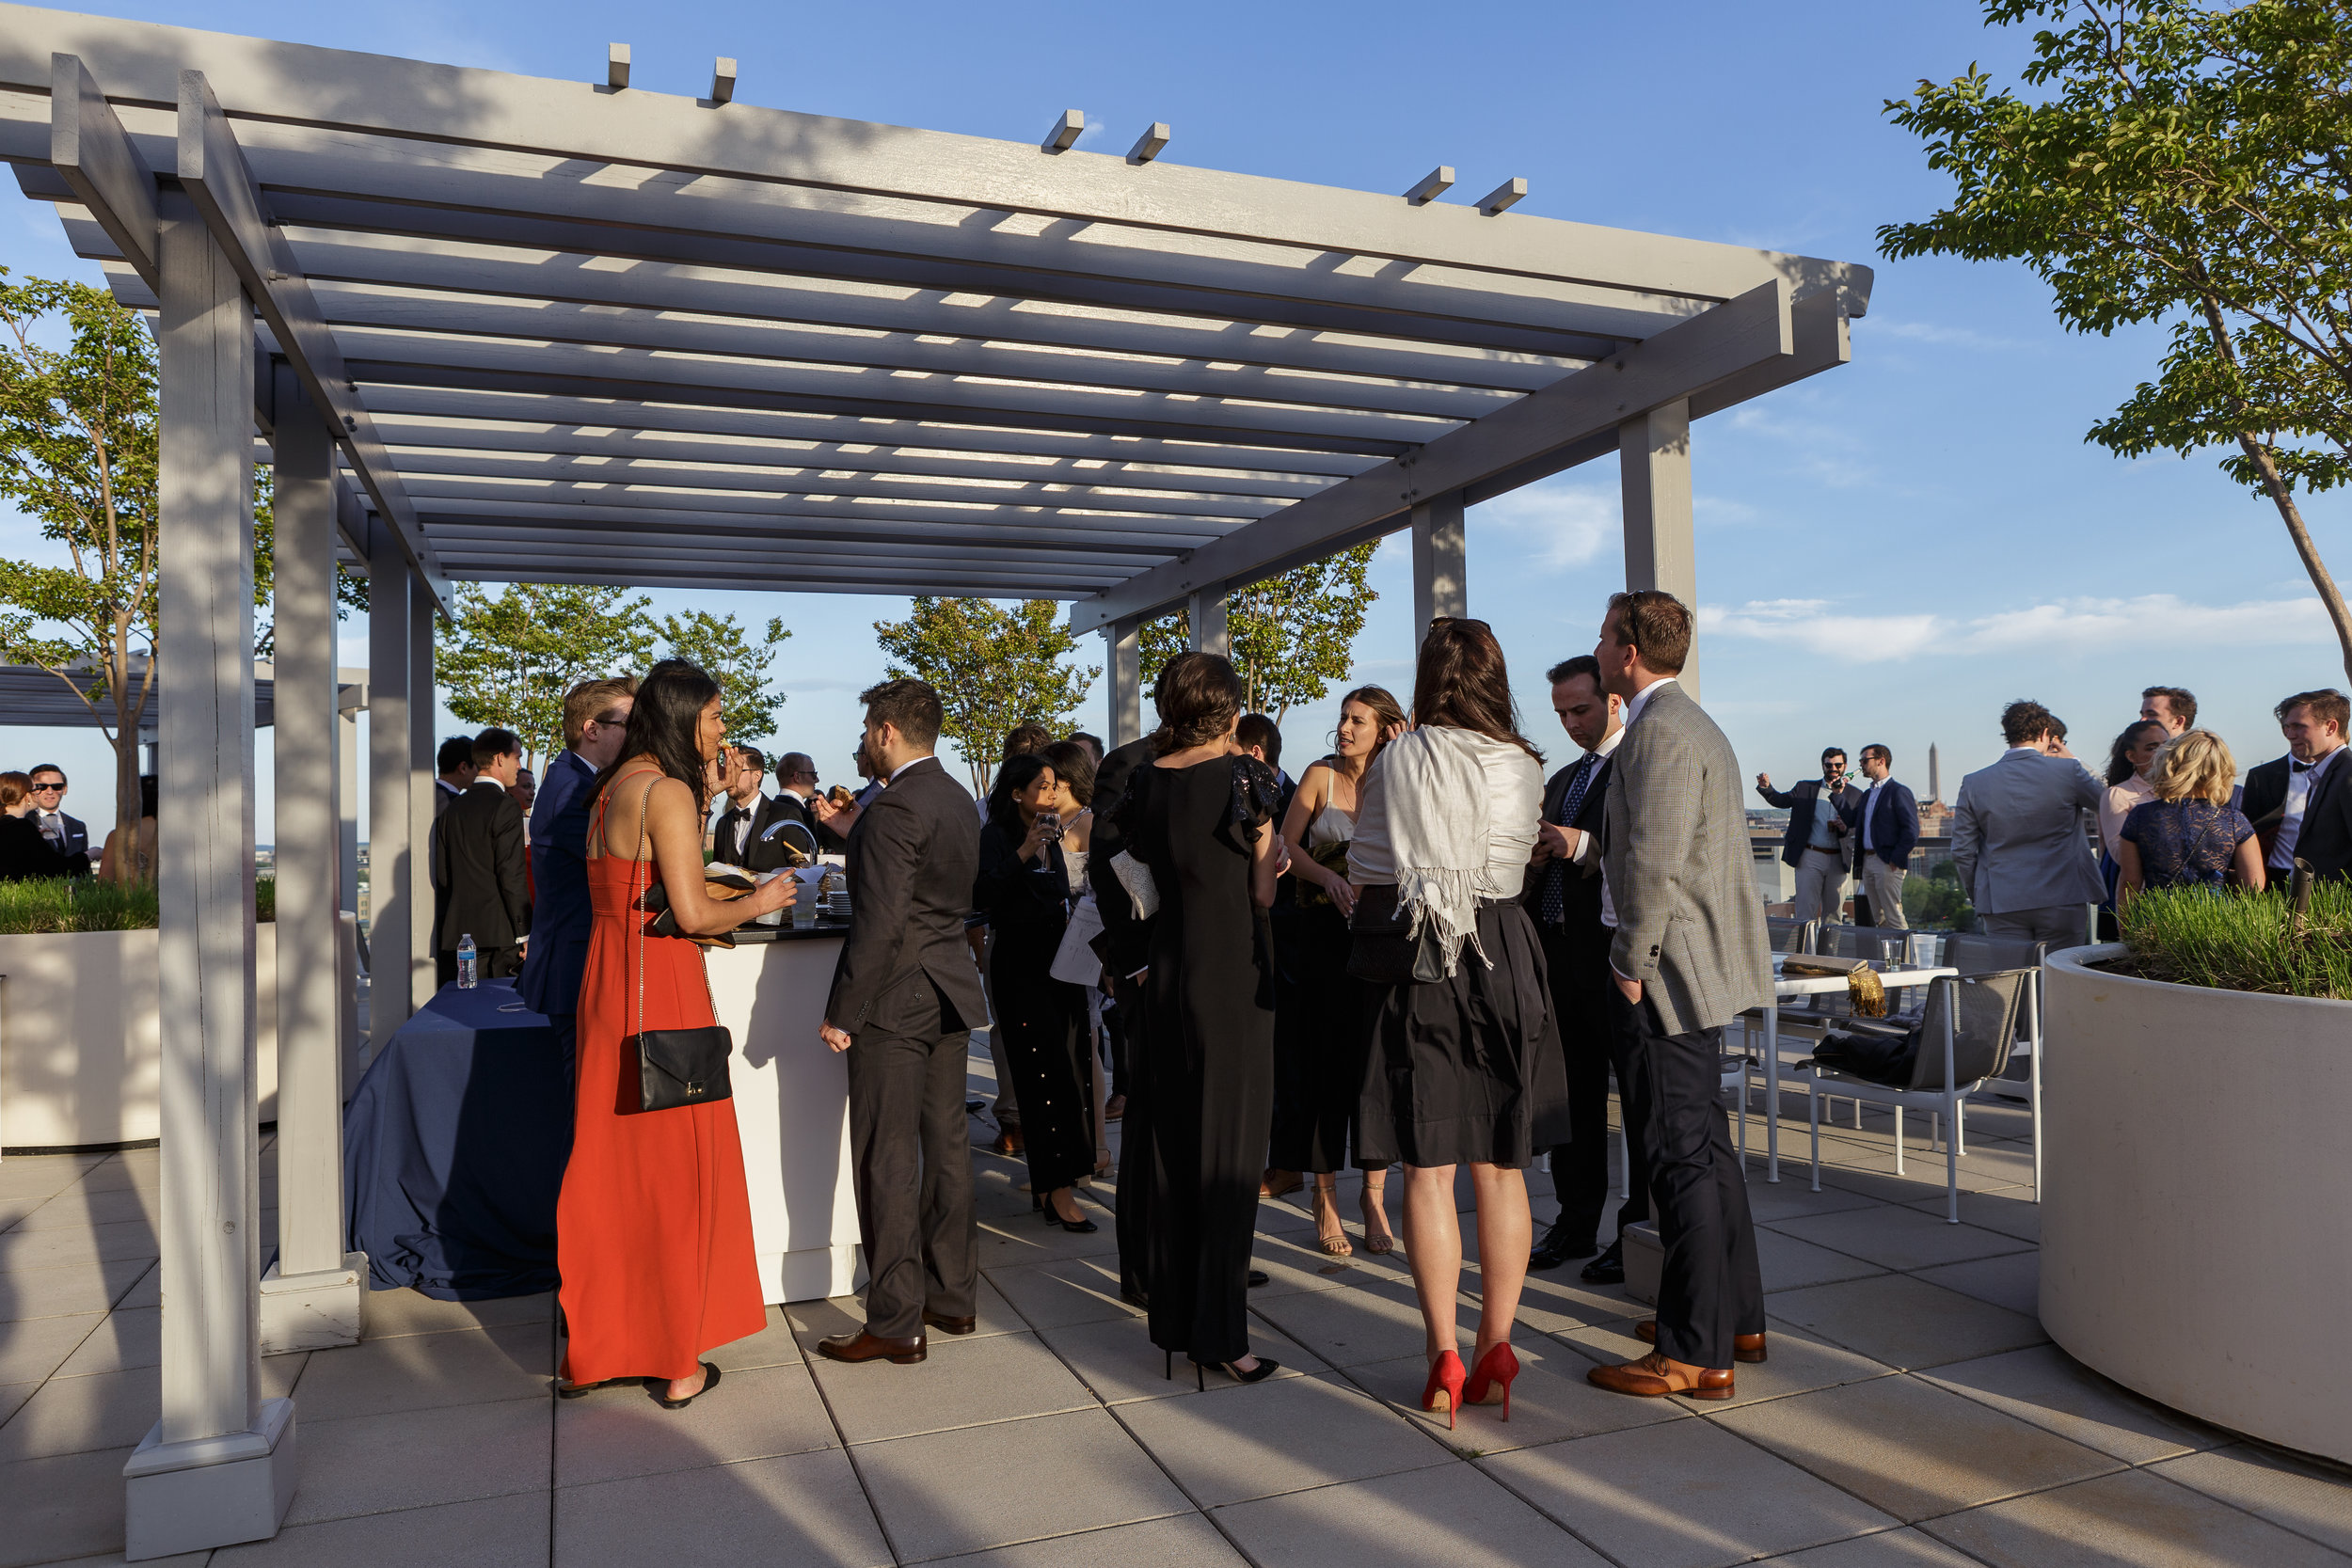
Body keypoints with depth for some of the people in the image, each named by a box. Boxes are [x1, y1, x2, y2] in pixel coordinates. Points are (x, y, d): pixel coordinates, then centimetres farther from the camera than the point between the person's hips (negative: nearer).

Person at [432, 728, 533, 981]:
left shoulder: (454, 808, 12)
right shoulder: (506, 807, -10)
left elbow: (442, 873, 12)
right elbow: (512, 876, -14)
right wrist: (524, 933, -11)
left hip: (457, 932, 7)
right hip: (497, 933, -7)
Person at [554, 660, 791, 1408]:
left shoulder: (613, 787, 13)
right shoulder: (668, 791, -15)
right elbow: (691, 913, -21)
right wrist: (759, 902, -4)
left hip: (608, 981, 9)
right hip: (661, 989, -9)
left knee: (612, 1166, 15)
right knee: (673, 1170, 3)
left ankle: (594, 1351, 26)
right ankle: (675, 1361, 13)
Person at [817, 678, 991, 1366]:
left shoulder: (894, 808, -18)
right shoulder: (959, 800, 10)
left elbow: (880, 922, -22)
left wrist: (842, 1011, -15)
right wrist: (853, 831, 21)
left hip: (895, 1001, -9)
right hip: (951, 996, 9)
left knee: (888, 1160, -1)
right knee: (946, 1146, 15)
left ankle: (896, 1323, 6)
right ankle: (953, 1295, 26)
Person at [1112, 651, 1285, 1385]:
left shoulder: (1144, 782, 4)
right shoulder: (1245, 775, -9)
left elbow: (1138, 879, 9)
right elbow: (1263, 890, -8)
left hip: (1165, 976, 5)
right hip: (1232, 977, -5)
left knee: (1169, 1150, 13)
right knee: (1228, 1152, 2)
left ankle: (1173, 1321, 23)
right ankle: (1218, 1333, 6)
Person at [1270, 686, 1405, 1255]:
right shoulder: (1321, 775, 2)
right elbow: (1286, 844, -5)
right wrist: (1328, 876, -18)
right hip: (1323, 933, -1)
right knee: (1325, 1059, 2)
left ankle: (1373, 1195, 13)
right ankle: (1325, 1199, 11)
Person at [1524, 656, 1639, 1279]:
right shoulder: (1560, 780, 21)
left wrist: (1583, 846, -24)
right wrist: (1534, 860, 1)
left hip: (1620, 953, -8)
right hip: (1561, 957, 8)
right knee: (1573, 1094, 13)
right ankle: (1577, 1222, 24)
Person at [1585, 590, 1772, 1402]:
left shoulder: (1660, 729, -17)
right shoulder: (1690, 723, 17)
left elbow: (1655, 863, -23)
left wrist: (1630, 963, -16)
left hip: (1673, 969, -11)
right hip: (1699, 968, 11)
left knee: (1683, 1158, -4)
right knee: (1705, 1148, 18)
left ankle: (1695, 1354, 5)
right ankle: (1735, 1318, 30)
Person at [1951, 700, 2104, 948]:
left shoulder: (1974, 783, 0)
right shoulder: (2067, 770, -5)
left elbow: (1962, 851, 2)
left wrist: (1977, 895, 14)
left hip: (2001, 904, 1)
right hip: (2061, 899, -1)